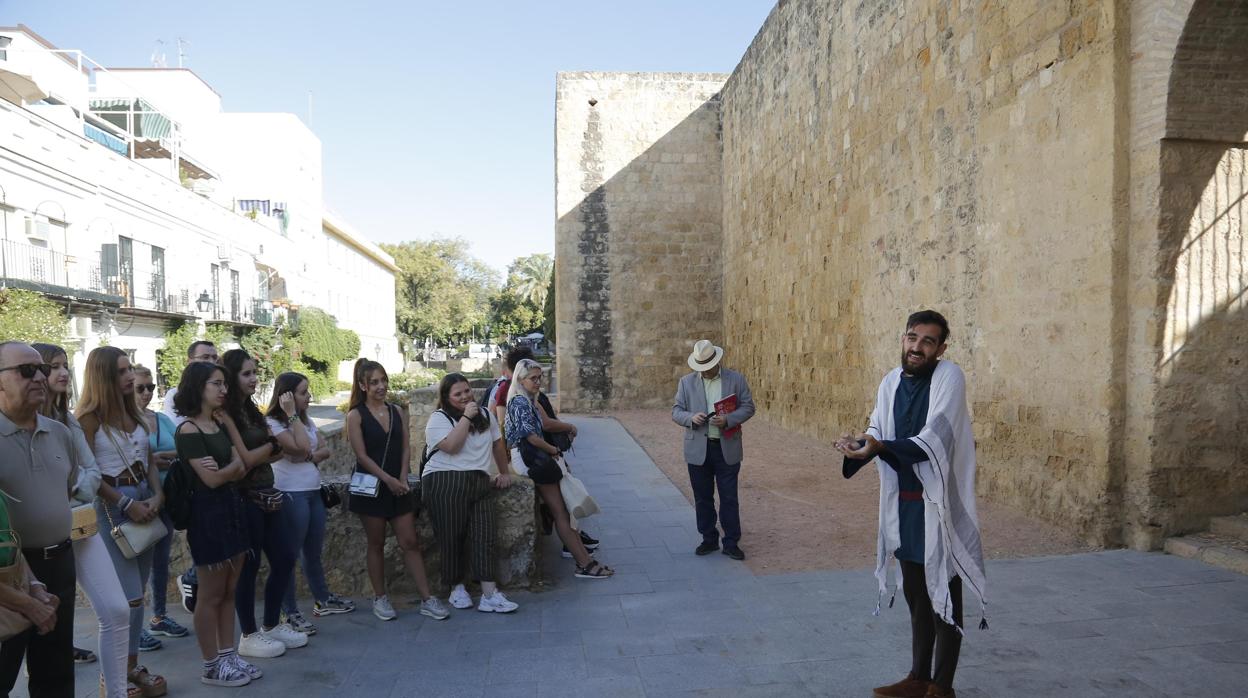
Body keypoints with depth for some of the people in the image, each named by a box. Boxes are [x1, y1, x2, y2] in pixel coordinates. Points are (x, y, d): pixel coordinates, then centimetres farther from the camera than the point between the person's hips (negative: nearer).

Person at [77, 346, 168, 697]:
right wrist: (126, 504, -15)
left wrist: (157, 496, -4)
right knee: (130, 597, -6)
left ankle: (130, 665, 23)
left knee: (137, 592, 12)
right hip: (111, 507, -7)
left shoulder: (135, 413, 11)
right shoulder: (90, 418, -10)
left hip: (146, 500, 7)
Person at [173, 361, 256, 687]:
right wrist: (233, 466, 0)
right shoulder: (188, 430, -14)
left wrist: (224, 469, -16)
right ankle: (211, 666, 14)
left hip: (232, 508, 8)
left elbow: (241, 470, 4)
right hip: (207, 513, -8)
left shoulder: (220, 425, 12)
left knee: (229, 591, 13)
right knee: (211, 595, 3)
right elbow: (211, 479, -16)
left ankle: (229, 655, 22)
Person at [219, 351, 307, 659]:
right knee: (249, 566, 2)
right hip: (243, 499, -9)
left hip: (265, 494, 9)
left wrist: (273, 449, -16)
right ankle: (249, 636, 18)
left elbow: (268, 455, 6)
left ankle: (272, 625, 27)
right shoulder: (225, 414, -14)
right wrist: (272, 445, -2)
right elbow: (244, 459, -18)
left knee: (285, 558, 13)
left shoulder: (251, 409, 12)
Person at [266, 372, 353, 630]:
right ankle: (290, 612, 8)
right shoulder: (273, 423, -13)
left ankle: (322, 600, 30)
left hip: (313, 492, 8)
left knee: (314, 552, 18)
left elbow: (325, 450, 8)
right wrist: (292, 414, -21)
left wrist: (309, 457, -13)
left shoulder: (306, 420, 12)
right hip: (290, 495, -8)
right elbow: (302, 447, -24)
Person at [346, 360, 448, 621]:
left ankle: (427, 599, 4)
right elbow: (362, 455, -11)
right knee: (376, 544, 6)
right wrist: (388, 480, -15)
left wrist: (402, 478, -8)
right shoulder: (356, 416, -5)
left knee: (410, 543, 2)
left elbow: (405, 448, 6)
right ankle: (380, 599, 19)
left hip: (398, 487, 4)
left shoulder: (398, 412, 8)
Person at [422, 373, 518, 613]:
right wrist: (466, 417, -12)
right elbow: (452, 446, -16)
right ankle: (457, 588, 17)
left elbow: (497, 443, 26)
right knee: (452, 538, 1)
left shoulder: (485, 415, 17)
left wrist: (504, 472, 25)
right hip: (446, 485, -4)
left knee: (483, 538, -5)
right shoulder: (438, 418, -1)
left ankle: (489, 595, -8)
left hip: (480, 483, 4)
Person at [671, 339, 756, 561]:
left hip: (727, 449, -1)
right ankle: (709, 539, 24)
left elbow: (748, 407, 1)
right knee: (702, 498, 10)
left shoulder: (736, 379, 0)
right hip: (698, 450, 2)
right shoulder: (687, 382, 3)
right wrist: (691, 418, -18)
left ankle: (731, 543, 14)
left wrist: (728, 419, -17)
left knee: (729, 498, 3)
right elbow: (676, 411, 4)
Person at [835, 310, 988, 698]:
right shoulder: (891, 382, 5)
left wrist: (878, 447, -35)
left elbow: (934, 439, -24)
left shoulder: (949, 376, -15)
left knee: (944, 596, 5)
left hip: (941, 504, -6)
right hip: (903, 503, 6)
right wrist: (858, 443, -20)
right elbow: (877, 430, 3)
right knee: (915, 593, 17)